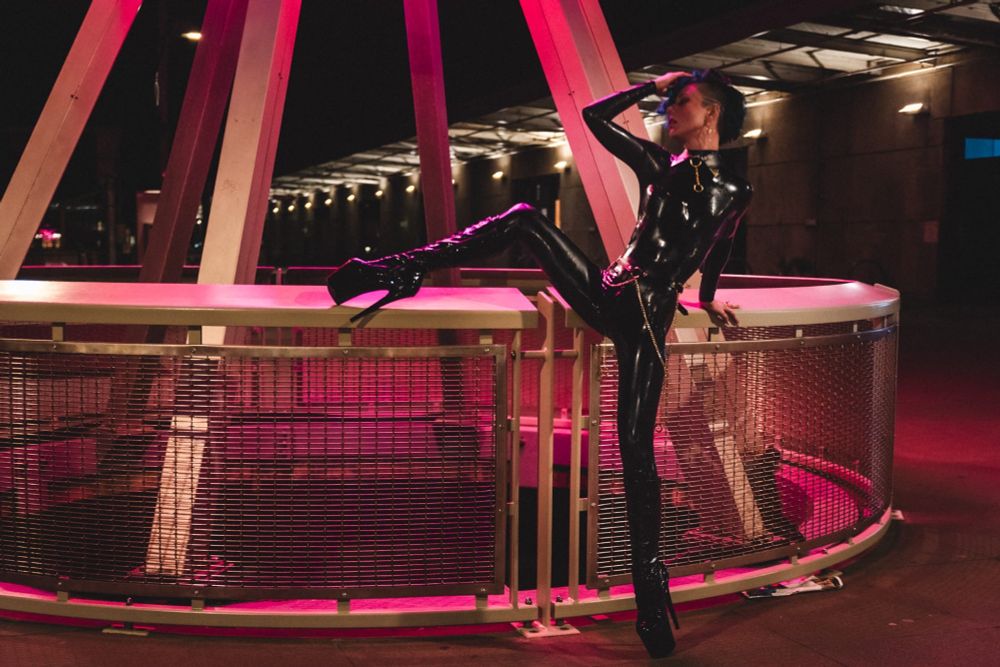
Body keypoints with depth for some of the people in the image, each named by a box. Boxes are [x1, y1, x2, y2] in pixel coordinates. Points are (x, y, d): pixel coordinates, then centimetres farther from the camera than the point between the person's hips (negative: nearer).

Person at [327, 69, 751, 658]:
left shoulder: (734, 192, 6)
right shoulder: (661, 167, 14)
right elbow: (593, 116, 16)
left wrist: (708, 298, 36)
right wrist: (652, 85, 20)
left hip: (647, 322, -4)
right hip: (604, 296, 5)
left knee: (635, 447, -12)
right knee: (525, 219, -11)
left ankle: (652, 595, -5)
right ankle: (401, 273, -10)